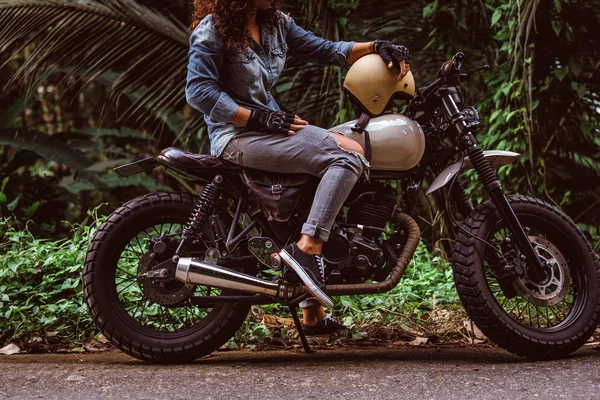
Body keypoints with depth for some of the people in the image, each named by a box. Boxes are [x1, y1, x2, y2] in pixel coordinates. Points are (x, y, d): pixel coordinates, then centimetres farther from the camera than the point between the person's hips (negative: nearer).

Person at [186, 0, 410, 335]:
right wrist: (259, 118, -20)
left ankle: (314, 315, 17)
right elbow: (199, 90, -15)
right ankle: (305, 249, -24)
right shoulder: (214, 29, -9)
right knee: (349, 154, -20)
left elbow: (324, 50, 11)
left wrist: (376, 47, -4)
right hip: (237, 135, -9)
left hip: (270, 125, 9)